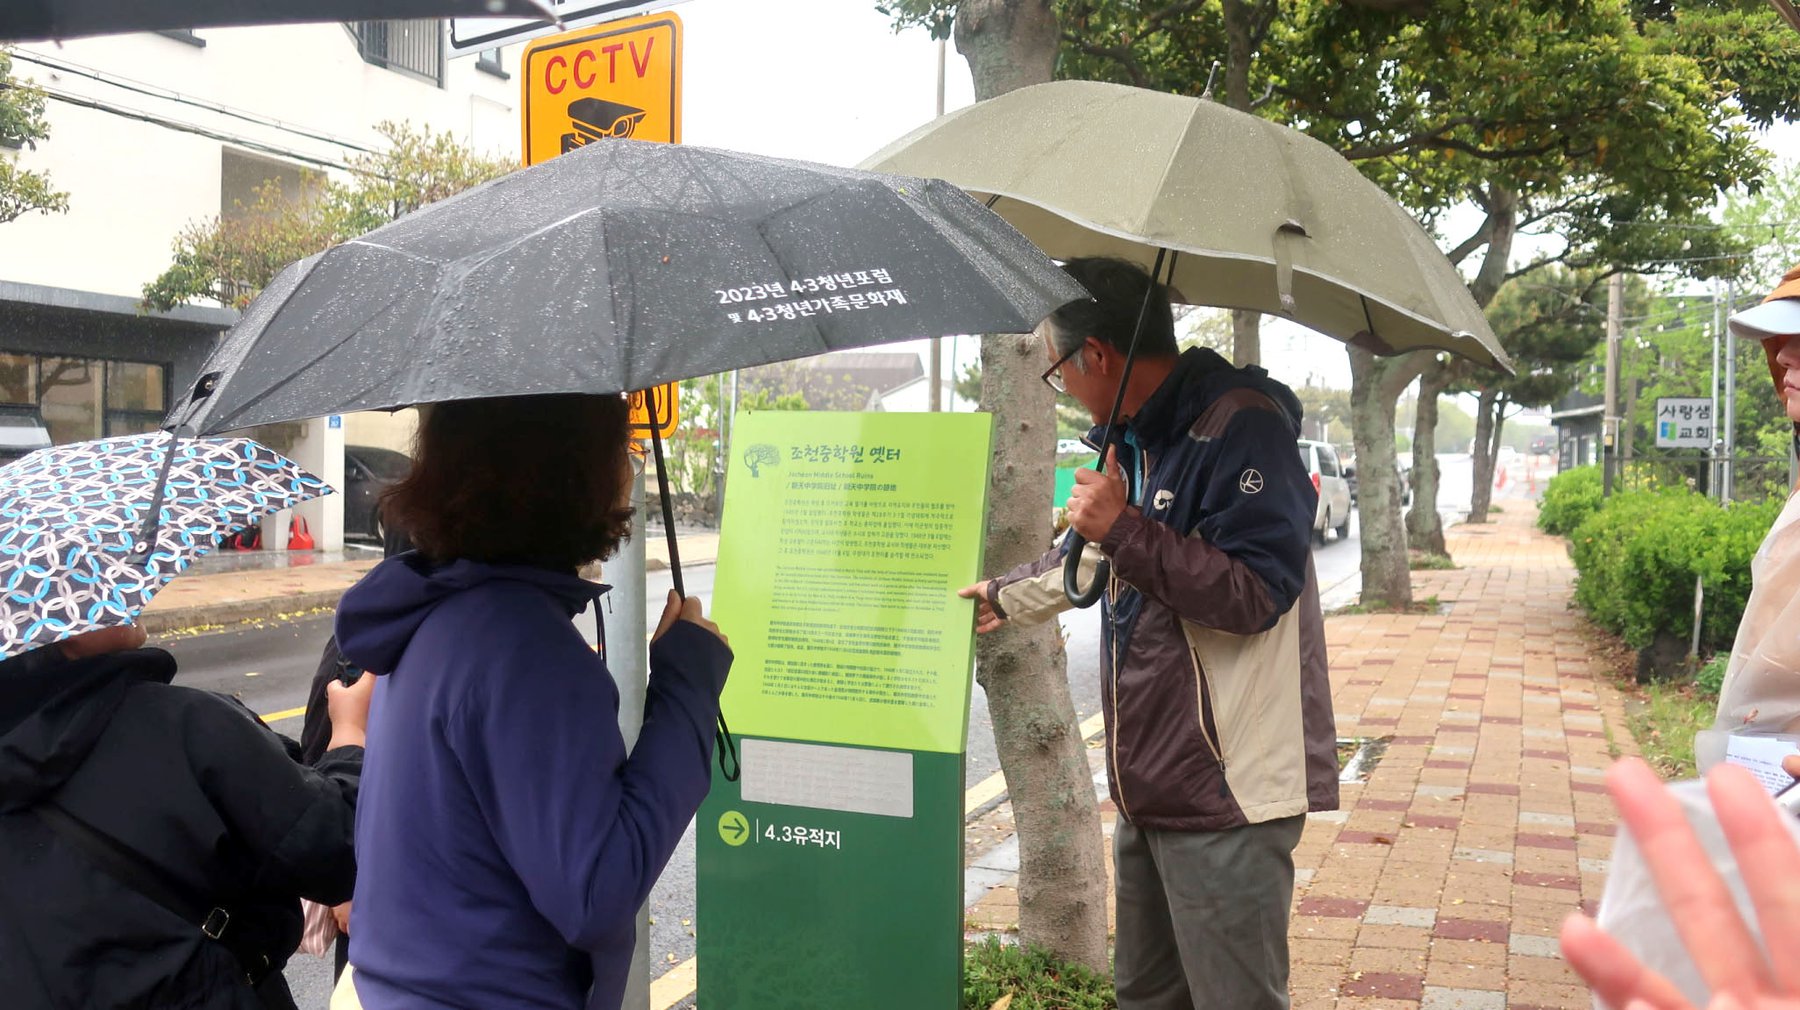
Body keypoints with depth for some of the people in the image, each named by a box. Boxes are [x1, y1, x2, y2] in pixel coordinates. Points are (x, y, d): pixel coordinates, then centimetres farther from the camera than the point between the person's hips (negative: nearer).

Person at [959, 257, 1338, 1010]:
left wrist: (1124, 529, -24)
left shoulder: (1242, 426, -16)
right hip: (1151, 788, 10)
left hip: (1225, 795, -10)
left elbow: (1258, 595, -23)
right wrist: (1006, 596, 42)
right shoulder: (1142, 439, 15)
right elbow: (1097, 556, 32)